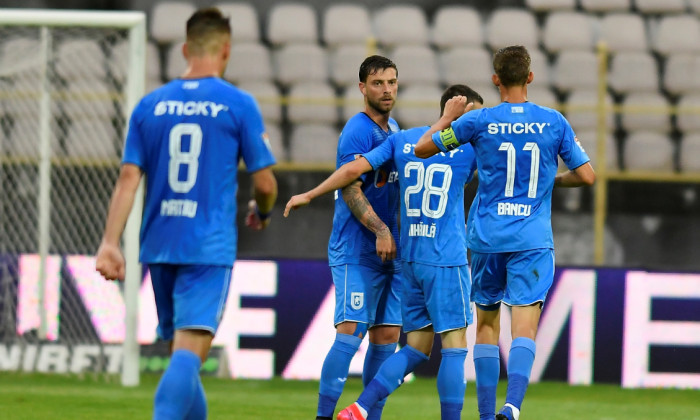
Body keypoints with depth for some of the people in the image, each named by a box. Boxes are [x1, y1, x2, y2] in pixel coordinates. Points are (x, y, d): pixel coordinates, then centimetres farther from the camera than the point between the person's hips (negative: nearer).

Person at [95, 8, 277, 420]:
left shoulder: (150, 106, 7)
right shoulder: (239, 105, -2)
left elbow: (129, 178, 1)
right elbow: (265, 183, 0)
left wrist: (110, 242, -2)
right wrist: (263, 212, 22)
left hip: (159, 246, 4)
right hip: (210, 247, -4)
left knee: (182, 352, 17)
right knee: (189, 354, -13)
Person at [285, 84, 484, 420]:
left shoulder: (402, 140, 9)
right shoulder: (468, 145, -3)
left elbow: (354, 169, 4)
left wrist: (309, 195, 11)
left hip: (410, 259, 6)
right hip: (447, 260, -6)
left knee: (416, 349, 10)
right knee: (455, 345, -2)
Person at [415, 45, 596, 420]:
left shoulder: (479, 121, -3)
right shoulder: (553, 122, 1)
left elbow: (422, 148, 5)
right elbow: (587, 176, 3)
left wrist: (448, 116, 20)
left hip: (486, 238, 1)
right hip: (532, 240, -1)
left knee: (487, 324, 15)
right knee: (524, 328, -8)